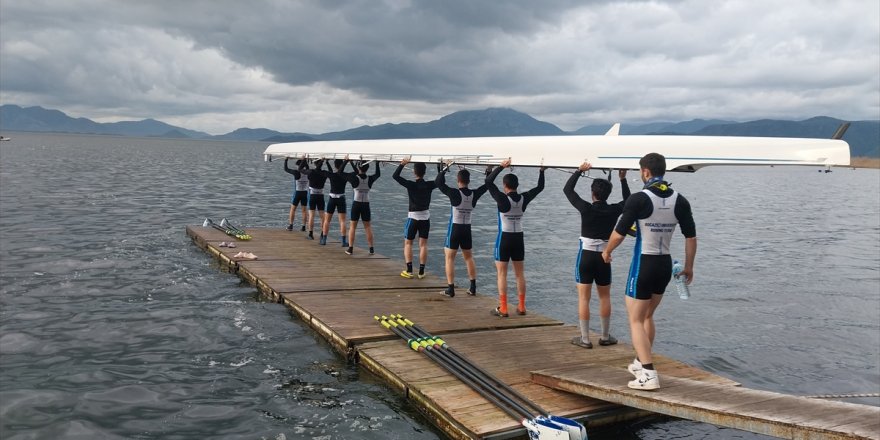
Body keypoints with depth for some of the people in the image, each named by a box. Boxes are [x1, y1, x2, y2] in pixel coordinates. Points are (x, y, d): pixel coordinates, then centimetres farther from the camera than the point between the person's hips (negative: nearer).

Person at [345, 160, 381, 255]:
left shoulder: (355, 178, -11)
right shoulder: (370, 179, -3)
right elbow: (377, 174, 18)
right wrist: (377, 163, 24)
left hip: (356, 204, -2)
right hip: (366, 205, 2)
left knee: (352, 226, 7)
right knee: (367, 226, 12)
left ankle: (350, 248, 4)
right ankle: (371, 249, 11)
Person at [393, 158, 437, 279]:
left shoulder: (411, 185, -15)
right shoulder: (429, 185, -6)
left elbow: (395, 176, -14)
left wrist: (402, 164, -11)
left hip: (413, 217, -2)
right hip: (425, 217, 3)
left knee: (408, 243, 9)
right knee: (423, 244, 6)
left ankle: (409, 271, 2)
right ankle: (421, 272, 5)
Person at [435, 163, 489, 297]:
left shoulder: (455, 193, -15)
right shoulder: (474, 194, -3)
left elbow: (438, 182, -14)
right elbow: (487, 185, 13)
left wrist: (445, 169, -5)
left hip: (454, 229, -4)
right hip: (467, 229, 4)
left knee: (450, 258, 2)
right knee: (469, 257, 18)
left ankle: (450, 289, -2)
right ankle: (473, 287, 19)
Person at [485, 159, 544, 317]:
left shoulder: (502, 199, -15)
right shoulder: (524, 199, -3)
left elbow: (488, 181, -15)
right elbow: (540, 187, 12)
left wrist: (501, 166, -16)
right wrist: (542, 171, 15)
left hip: (504, 239, -4)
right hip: (518, 239, 5)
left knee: (502, 274, 0)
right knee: (520, 274, 11)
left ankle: (503, 309, -1)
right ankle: (521, 307, 17)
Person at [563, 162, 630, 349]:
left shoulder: (586, 208, -11)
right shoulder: (614, 210, -3)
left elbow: (567, 189, -1)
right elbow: (628, 200, 19)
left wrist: (579, 170, 3)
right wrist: (623, 180, 19)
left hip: (586, 256, -3)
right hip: (604, 257, 3)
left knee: (583, 298, 2)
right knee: (605, 297, 15)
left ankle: (585, 339, 2)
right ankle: (605, 336, 21)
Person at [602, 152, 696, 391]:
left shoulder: (639, 199, -15)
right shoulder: (679, 200, 1)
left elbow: (619, 234, -12)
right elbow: (691, 237, 4)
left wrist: (607, 252, 8)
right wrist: (689, 267, 16)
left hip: (644, 264, -6)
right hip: (665, 264, 6)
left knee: (636, 320, 2)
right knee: (647, 316, 22)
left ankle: (649, 375, -7)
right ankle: (641, 363, 35)